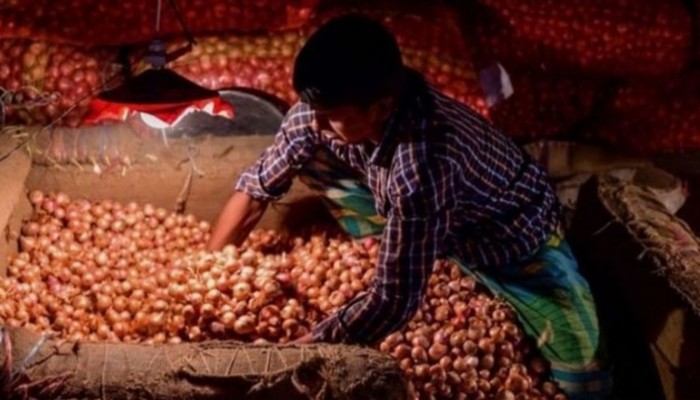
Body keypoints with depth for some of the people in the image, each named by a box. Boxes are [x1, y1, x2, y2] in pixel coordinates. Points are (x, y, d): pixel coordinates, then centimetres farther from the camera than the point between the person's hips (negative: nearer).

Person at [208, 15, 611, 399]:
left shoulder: (419, 170, -44)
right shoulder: (326, 107, -24)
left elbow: (395, 301, -36)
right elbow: (258, 186, -9)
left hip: (511, 234, -6)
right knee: (307, 150, -8)